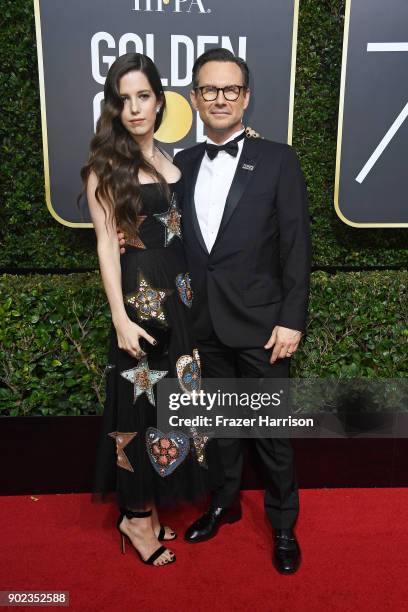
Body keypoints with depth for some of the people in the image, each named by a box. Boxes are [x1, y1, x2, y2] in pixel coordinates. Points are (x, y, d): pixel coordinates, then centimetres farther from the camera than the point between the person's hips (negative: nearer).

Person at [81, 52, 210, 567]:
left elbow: (186, 226, 9)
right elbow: (106, 243, -10)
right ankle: (135, 517, 23)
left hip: (179, 294, 6)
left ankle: (149, 504, 31)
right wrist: (120, 318, -15)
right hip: (140, 294, -6)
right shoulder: (107, 164, -4)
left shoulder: (171, 160, 12)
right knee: (141, 403, 3)